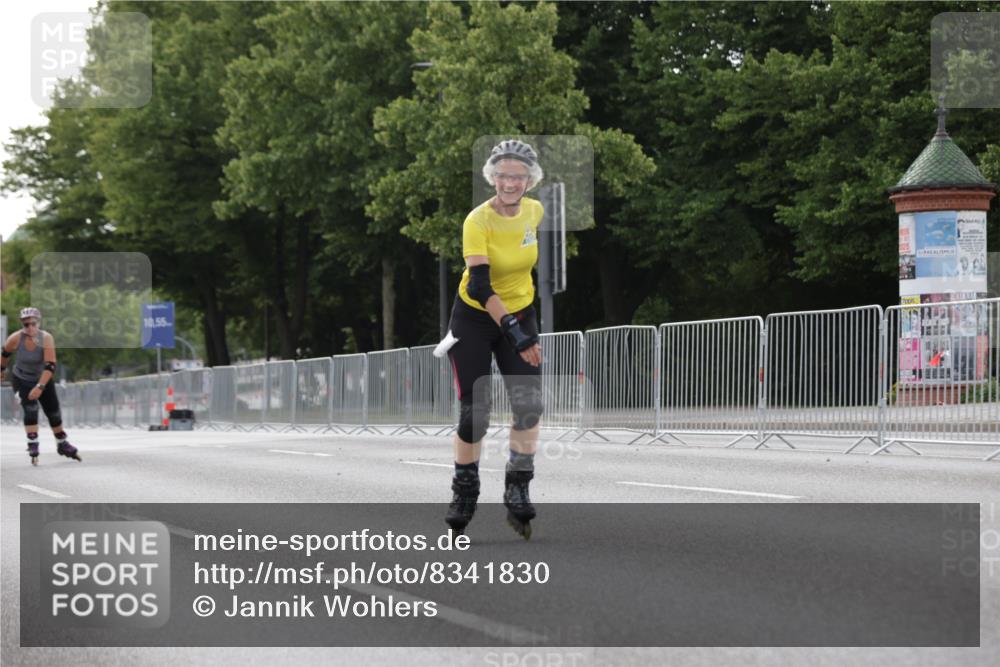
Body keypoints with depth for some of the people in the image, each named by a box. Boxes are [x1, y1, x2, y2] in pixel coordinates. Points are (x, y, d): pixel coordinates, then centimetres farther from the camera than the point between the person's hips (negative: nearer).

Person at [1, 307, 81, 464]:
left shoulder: (46, 338, -27)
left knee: (54, 412, 8)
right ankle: (33, 448, -17)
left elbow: (50, 366, -32)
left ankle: (62, 445, 30)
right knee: (31, 409, -21)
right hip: (21, 380, -1)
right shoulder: (16, 339, -24)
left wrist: (40, 387, -40)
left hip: (43, 379, 1)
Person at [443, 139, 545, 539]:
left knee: (529, 407, -11)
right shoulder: (478, 221, -24)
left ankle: (518, 491, 0)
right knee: (474, 413, -5)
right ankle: (464, 493, 14)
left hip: (520, 315, 4)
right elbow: (480, 287, -32)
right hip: (475, 319, -4)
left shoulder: (534, 211, -7)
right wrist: (512, 331, -42)